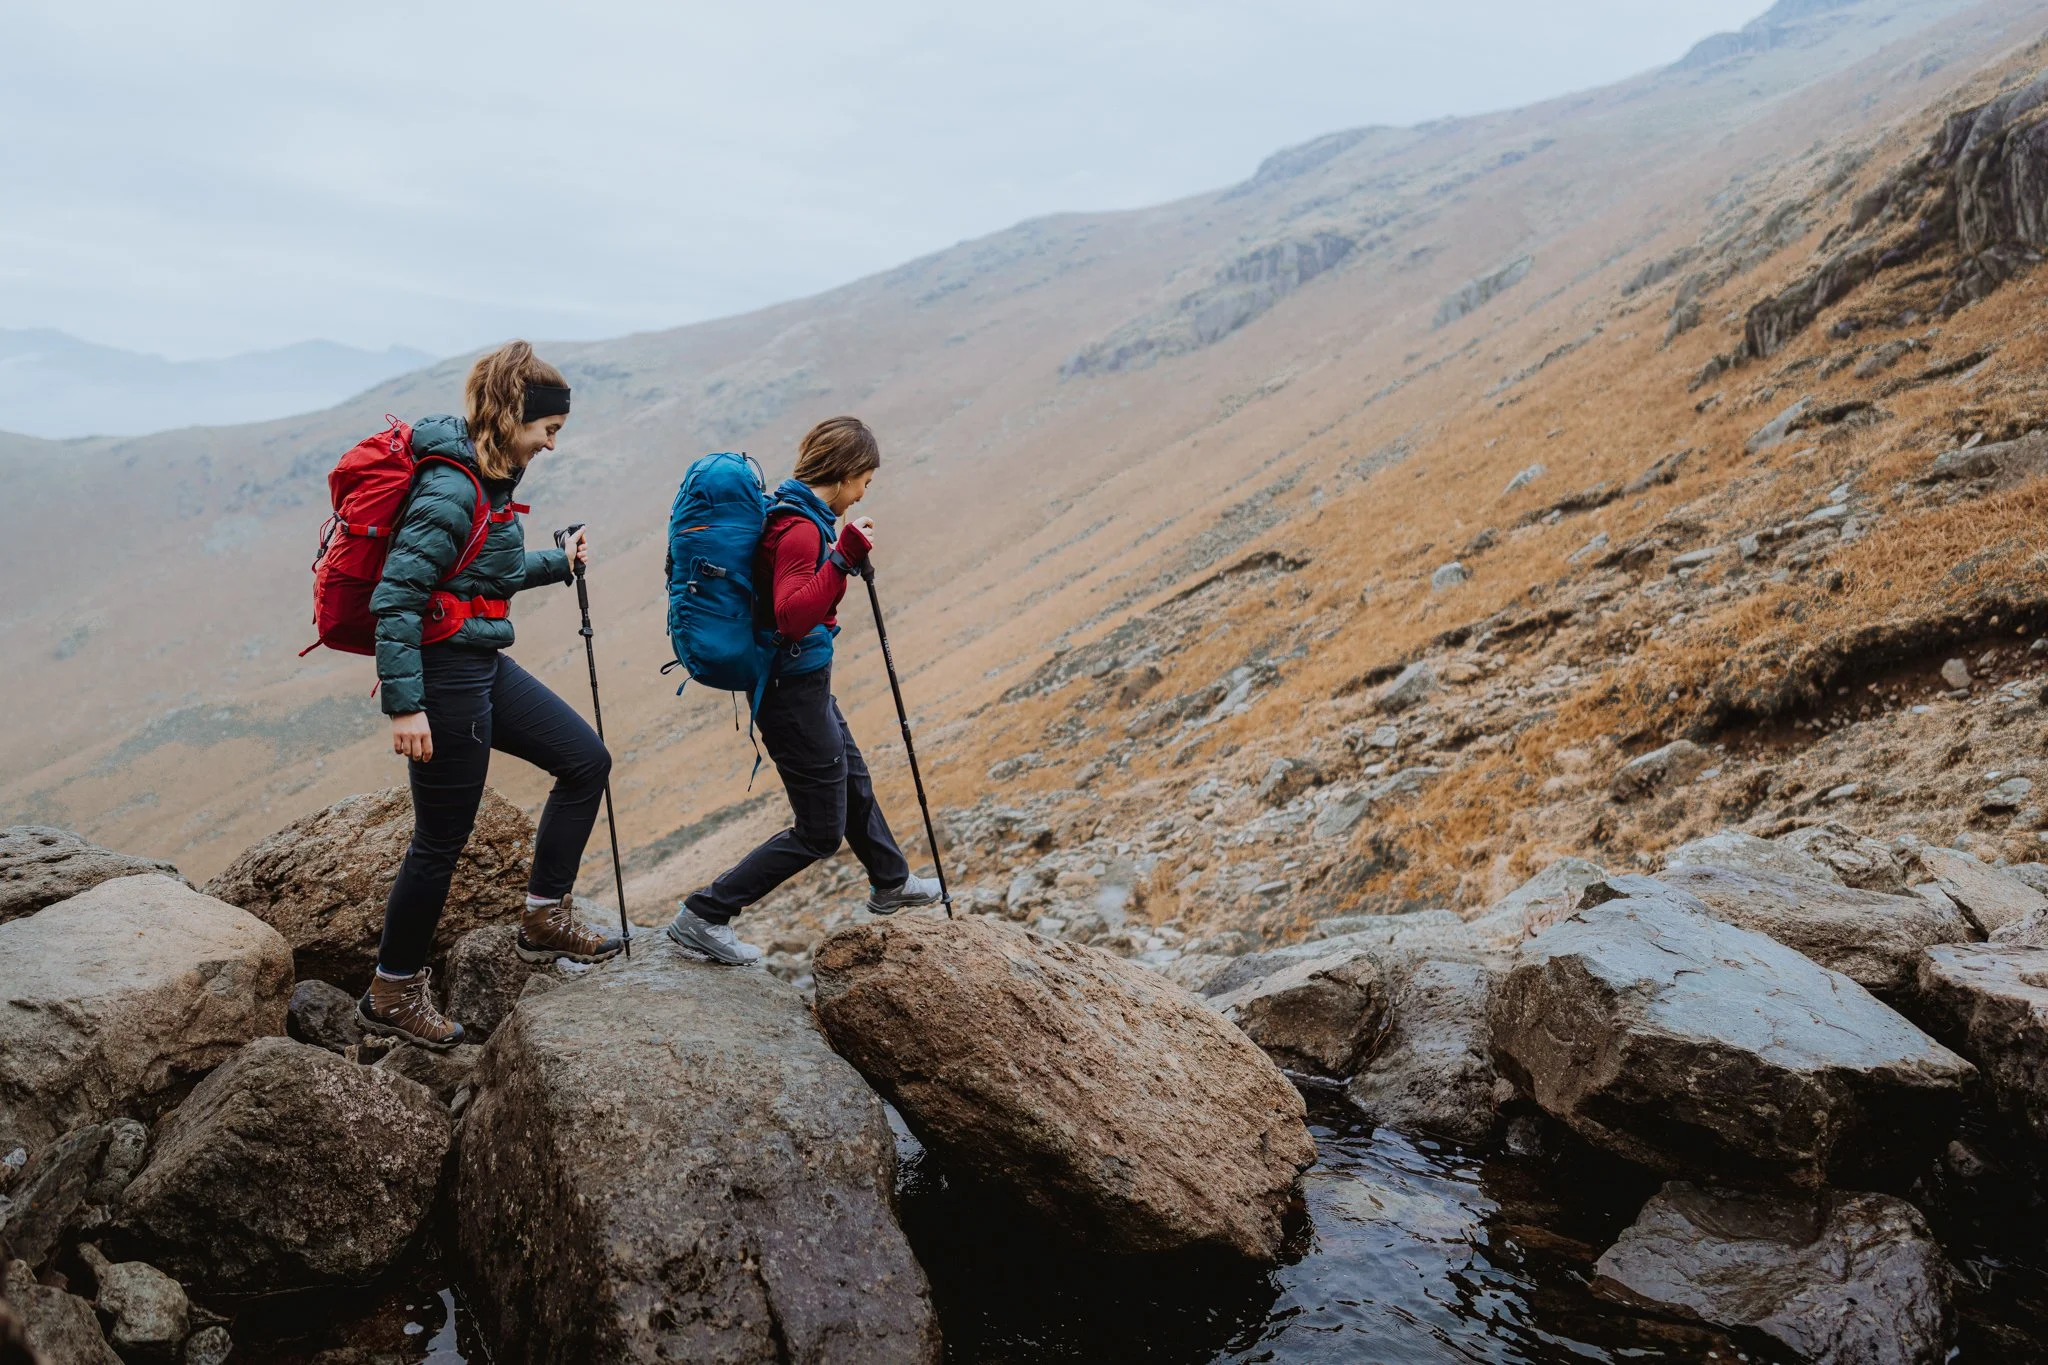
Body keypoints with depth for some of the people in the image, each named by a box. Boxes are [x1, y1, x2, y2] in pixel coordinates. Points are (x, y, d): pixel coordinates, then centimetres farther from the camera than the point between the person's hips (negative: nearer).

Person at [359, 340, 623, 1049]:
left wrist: (557, 562, 27)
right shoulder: (452, 489, -21)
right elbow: (394, 597, -24)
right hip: (445, 675, -10)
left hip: (483, 665, 10)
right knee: (442, 839, 3)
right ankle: (392, 993, 21)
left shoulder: (487, 477, 8)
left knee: (586, 759, 12)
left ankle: (544, 917, 22)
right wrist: (405, 705, -25)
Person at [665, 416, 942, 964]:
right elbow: (793, 616, -35)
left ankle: (890, 883, 50)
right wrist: (845, 556, -34)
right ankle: (703, 915, 3)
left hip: (805, 682, 11)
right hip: (795, 688, -10)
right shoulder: (801, 527, -23)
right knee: (820, 832, -1)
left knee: (853, 780, 28)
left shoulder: (793, 513, 7)